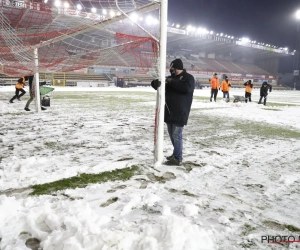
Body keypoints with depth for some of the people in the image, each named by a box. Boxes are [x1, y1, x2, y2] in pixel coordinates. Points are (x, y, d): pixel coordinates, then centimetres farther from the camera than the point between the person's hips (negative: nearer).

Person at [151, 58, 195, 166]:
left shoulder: (188, 78, -4)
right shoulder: (170, 78, 14)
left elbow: (186, 87, -25)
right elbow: (155, 84, 10)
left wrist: (171, 82, -20)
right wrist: (156, 82, -15)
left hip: (180, 113, -7)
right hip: (169, 112, 7)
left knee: (176, 135, -7)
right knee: (172, 135, 16)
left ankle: (177, 159, 1)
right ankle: (176, 153, 32)